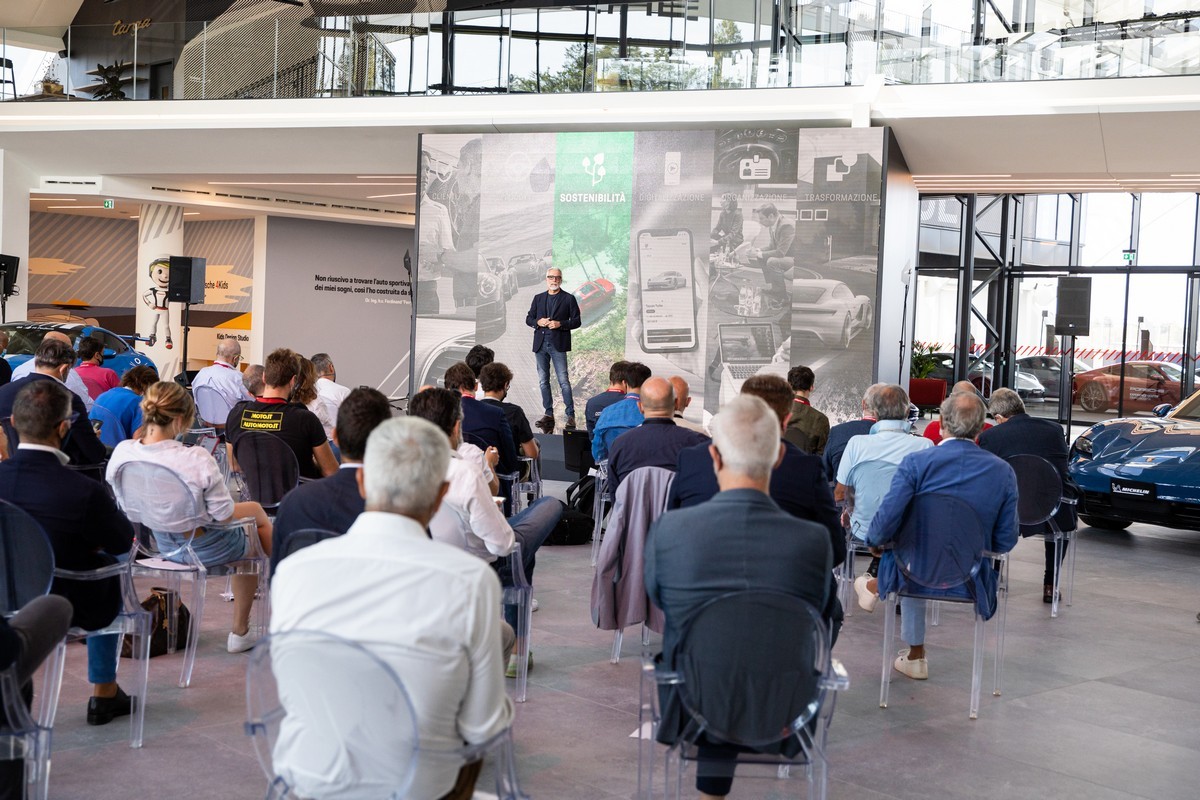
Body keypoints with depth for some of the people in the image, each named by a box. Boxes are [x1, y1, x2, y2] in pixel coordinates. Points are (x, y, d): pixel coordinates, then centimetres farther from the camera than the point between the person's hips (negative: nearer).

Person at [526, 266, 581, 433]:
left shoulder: (568, 298, 4)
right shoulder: (538, 298, 15)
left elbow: (577, 321, 0)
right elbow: (528, 319, 15)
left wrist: (560, 324, -14)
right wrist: (538, 322, -6)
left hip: (558, 344, -4)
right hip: (540, 344, 5)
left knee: (563, 380, -9)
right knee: (543, 381, 7)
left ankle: (570, 415, -8)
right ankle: (548, 414, 13)